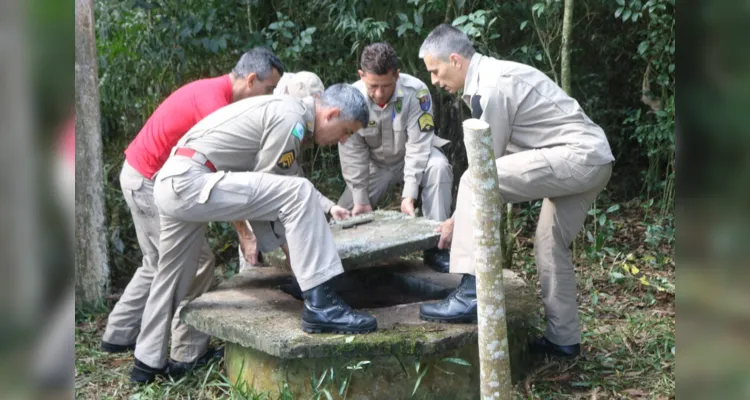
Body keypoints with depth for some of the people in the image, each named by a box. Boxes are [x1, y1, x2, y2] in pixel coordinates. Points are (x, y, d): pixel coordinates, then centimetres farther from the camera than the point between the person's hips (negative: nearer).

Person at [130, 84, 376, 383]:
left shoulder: (284, 111, 17)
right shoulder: (290, 118, -12)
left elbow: (264, 189, 23)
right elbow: (266, 185, -9)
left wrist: (326, 208, 20)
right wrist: (289, 247, 2)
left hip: (173, 183, 11)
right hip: (189, 182, -11)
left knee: (172, 277, 24)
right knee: (298, 194, -20)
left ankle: (147, 363, 41)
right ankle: (319, 305, -21)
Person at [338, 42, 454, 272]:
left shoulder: (416, 92, -29)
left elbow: (418, 145, -27)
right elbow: (353, 154, -16)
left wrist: (409, 195, -32)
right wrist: (361, 199, -17)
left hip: (414, 157, -1)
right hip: (375, 163, 2)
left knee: (439, 167, -33)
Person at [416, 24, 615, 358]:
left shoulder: (491, 88, -14)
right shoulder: (494, 76, 16)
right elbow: (500, 157, 20)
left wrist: (457, 220, -1)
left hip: (577, 156, -11)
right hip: (592, 159, 11)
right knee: (551, 244, 18)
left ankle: (470, 294, -19)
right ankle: (563, 339, 27)